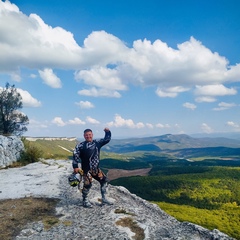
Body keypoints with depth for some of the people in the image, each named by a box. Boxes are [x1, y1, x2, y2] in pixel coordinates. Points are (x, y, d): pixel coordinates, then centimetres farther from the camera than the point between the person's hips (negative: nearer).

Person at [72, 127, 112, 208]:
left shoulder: (97, 143, 7)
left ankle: (104, 199, 18)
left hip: (96, 169, 6)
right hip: (86, 169, -6)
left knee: (104, 180, 6)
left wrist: (107, 132, -4)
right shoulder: (80, 145, -7)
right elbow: (75, 155, -9)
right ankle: (85, 201, 16)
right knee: (87, 184, -8)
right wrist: (75, 167, -15)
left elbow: (107, 140, 13)